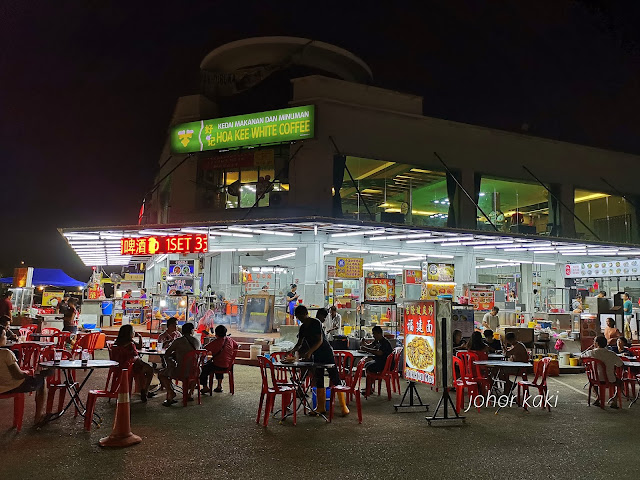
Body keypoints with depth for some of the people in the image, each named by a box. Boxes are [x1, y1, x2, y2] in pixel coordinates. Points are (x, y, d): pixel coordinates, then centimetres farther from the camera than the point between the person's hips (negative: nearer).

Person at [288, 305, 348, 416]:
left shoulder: (316, 323, -14)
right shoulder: (302, 327, 7)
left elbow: (320, 341, -20)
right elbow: (300, 343, 11)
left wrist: (309, 352, -28)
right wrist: (293, 350, -9)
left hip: (327, 353, -7)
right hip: (316, 356, 7)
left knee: (335, 379, -6)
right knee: (318, 381, 8)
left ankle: (343, 406, 0)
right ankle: (321, 407, 15)